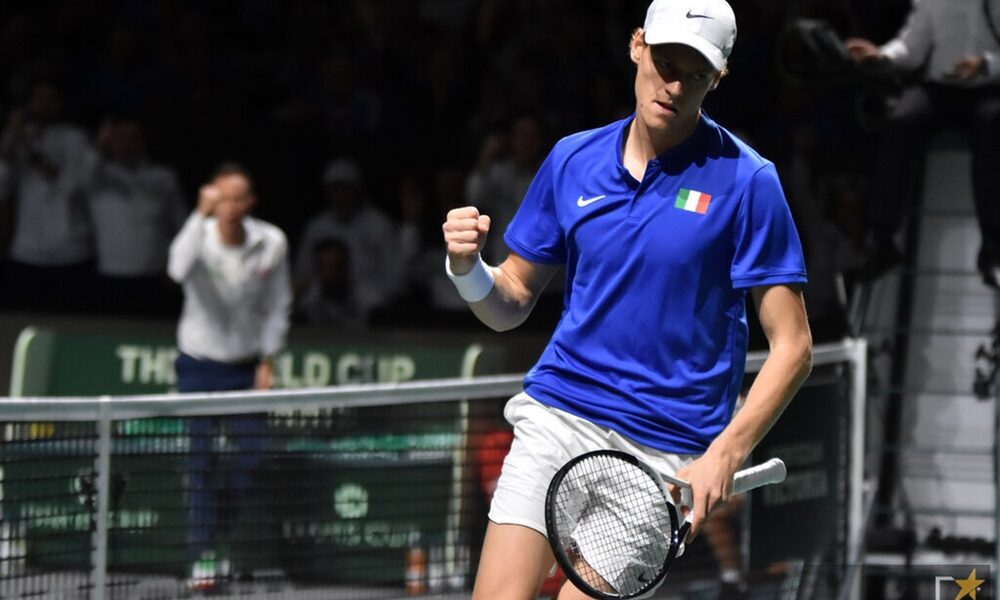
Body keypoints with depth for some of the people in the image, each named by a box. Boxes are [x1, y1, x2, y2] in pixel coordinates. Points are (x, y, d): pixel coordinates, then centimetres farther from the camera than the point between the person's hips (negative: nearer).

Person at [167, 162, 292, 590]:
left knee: (251, 458, -1)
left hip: (247, 366, 2)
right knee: (202, 462, -5)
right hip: (199, 365, -2)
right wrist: (202, 215, -49)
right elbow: (180, 269, -43)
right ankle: (205, 555, 1)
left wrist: (268, 360, -1)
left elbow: (278, 305, 3)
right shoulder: (199, 238, -18)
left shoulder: (272, 243, -9)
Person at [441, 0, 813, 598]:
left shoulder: (745, 182, -6)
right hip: (559, 412, 3)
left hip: (665, 449, -3)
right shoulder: (573, 160, 7)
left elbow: (792, 346, -7)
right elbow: (511, 306, 15)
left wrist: (724, 457, -18)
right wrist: (468, 267, -9)